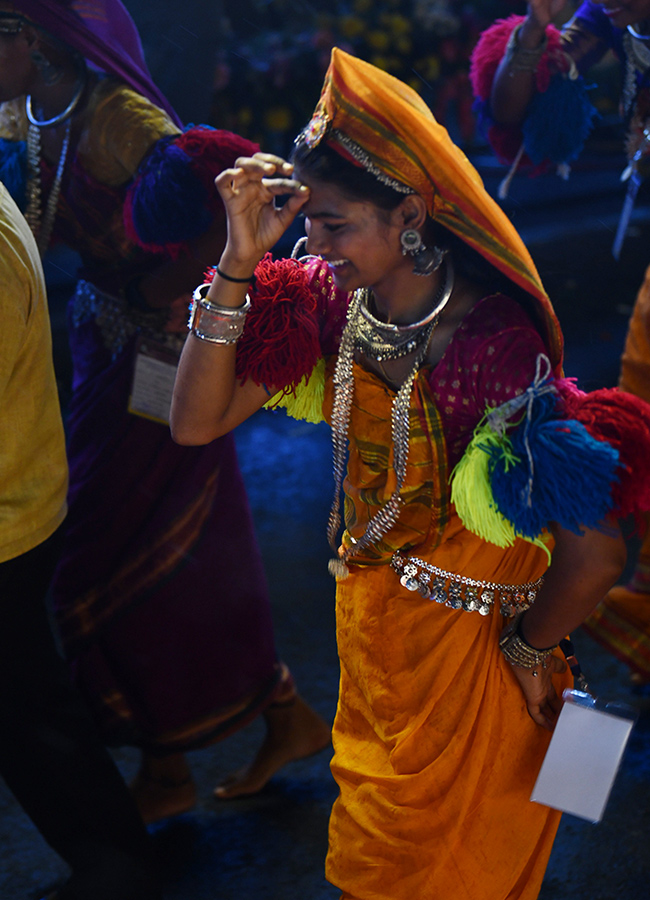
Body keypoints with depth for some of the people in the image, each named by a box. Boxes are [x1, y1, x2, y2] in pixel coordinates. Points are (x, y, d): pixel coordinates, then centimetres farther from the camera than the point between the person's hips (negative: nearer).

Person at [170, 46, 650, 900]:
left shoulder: (496, 348, -32)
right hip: (368, 627, 6)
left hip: (470, 658, -5)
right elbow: (196, 421, -17)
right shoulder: (327, 301, -14)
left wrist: (527, 649, -11)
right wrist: (240, 261, -25)